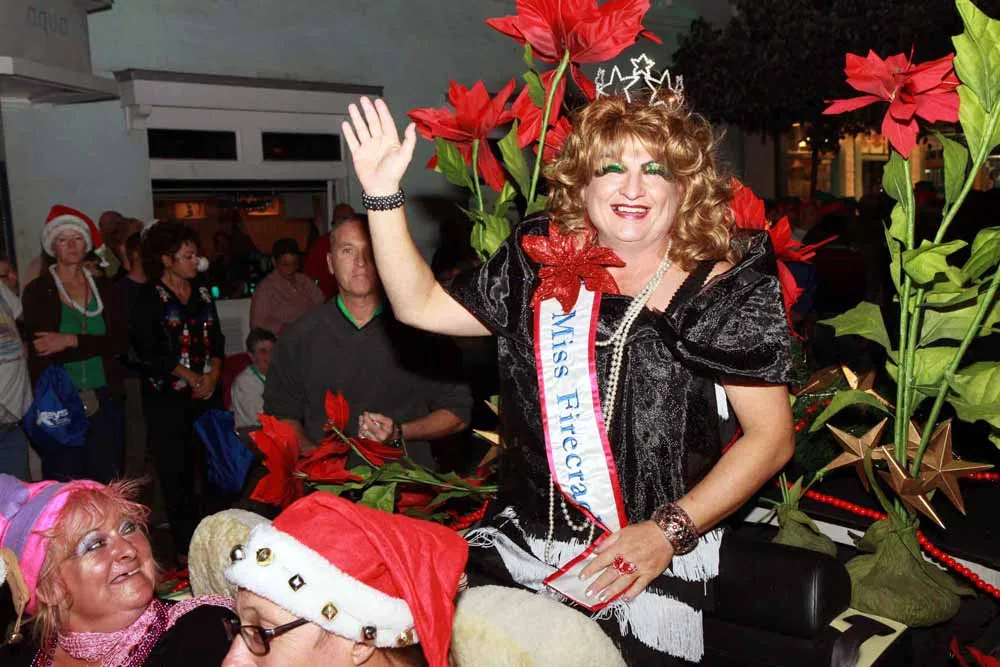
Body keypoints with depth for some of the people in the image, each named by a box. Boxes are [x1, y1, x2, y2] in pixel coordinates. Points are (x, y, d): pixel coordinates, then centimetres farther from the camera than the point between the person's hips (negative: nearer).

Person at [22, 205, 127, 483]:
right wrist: (95, 345, -12)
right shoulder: (37, 291, -1)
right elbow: (39, 353, -8)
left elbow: (120, 341, -2)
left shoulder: (104, 287, 7)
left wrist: (72, 341, -14)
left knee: (106, 480, 7)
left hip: (104, 399, 2)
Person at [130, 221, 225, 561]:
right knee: (177, 471, 0)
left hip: (207, 393, 4)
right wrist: (191, 377, -8)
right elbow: (149, 353, -8)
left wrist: (213, 374, -2)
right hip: (167, 397, -4)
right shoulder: (149, 297, -3)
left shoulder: (202, 292, 13)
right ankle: (185, 545, 10)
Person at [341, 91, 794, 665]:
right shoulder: (542, 265, 5)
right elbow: (421, 305, 7)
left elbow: (772, 435, -6)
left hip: (653, 569, -2)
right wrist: (384, 194, -2)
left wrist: (671, 531, -12)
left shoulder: (722, 287, -7)